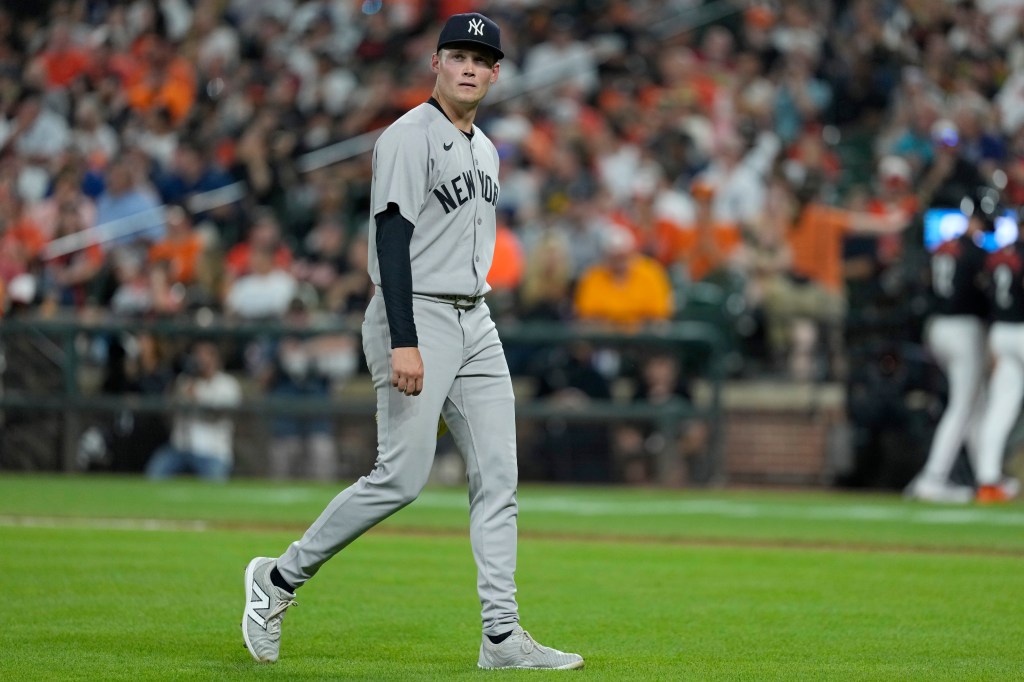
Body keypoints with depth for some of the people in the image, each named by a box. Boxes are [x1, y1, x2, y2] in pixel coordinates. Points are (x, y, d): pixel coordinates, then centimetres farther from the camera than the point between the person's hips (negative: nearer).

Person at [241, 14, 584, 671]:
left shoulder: (485, 150, 17)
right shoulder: (410, 137, -10)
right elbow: (393, 239, -19)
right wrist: (404, 342, -27)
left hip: (475, 322, 9)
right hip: (415, 316, -9)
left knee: (498, 477, 1)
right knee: (402, 477, -11)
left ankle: (502, 634, 0)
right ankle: (280, 578, 4)